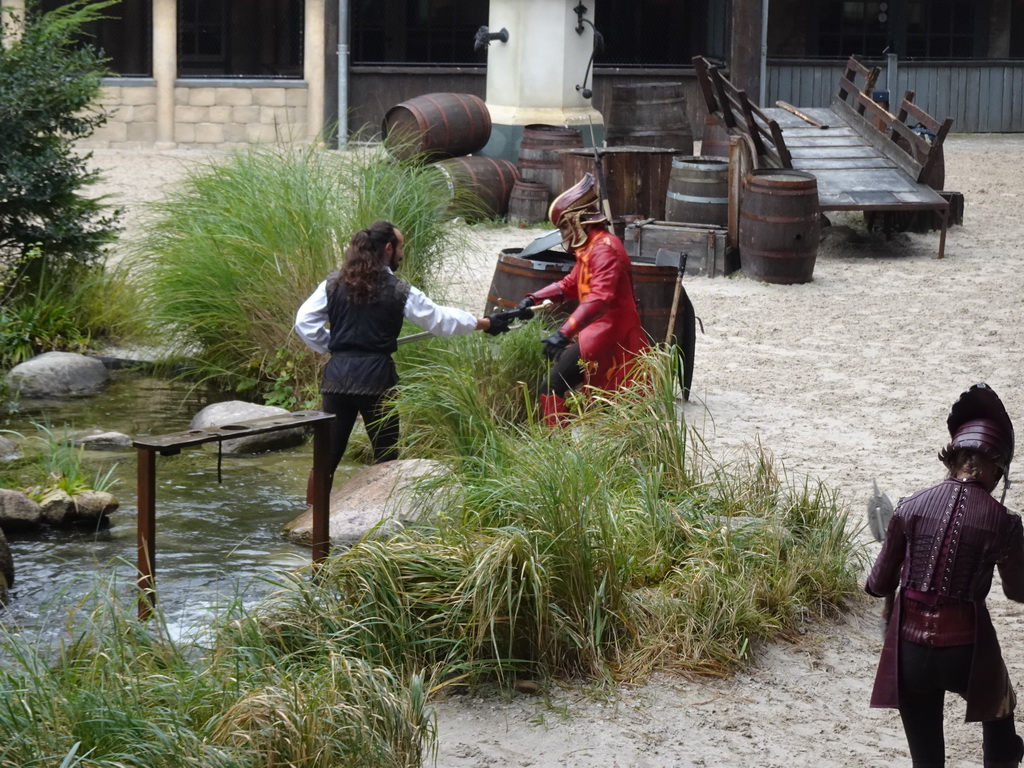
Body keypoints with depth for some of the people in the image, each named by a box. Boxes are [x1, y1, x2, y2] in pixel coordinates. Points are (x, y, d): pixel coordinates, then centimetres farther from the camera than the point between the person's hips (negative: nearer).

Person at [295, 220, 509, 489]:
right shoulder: (400, 291, -3)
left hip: (337, 374, 3)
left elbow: (304, 322, 2)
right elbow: (440, 320, 6)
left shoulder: (334, 284, 5)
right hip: (376, 376, -3)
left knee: (328, 453, 9)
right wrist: (484, 323, 19)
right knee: (385, 454, 9)